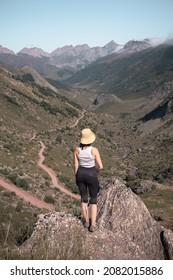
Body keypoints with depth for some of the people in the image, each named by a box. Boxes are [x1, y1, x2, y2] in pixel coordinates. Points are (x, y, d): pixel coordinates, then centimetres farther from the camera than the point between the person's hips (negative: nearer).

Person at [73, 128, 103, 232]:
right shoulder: (94, 150, -20)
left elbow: (76, 166, -3)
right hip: (92, 175, -3)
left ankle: (86, 221, 33)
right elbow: (101, 166, -14)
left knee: (84, 199, 21)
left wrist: (77, 177, 12)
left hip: (81, 174, 3)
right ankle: (93, 225, 14)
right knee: (93, 200, 14)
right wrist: (98, 167, 11)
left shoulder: (77, 149, -11)